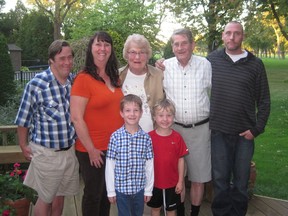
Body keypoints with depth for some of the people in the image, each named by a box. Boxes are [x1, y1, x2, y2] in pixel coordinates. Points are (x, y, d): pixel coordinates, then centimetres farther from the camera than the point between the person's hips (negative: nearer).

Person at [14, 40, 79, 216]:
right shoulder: (37, 84, -17)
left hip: (70, 149, 4)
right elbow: (24, 118, -7)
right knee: (45, 198, 10)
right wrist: (24, 146, 1)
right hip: (46, 152, -4)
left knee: (60, 196, 19)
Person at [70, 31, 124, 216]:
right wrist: (91, 149, -16)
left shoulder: (114, 77, 7)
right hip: (93, 150, -6)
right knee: (93, 195, 10)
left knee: (108, 194, 20)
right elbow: (77, 118, -18)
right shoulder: (83, 78, -14)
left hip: (115, 147, 6)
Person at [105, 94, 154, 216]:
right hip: (121, 188, -2)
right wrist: (110, 191, -4)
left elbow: (149, 166, 0)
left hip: (140, 188, 2)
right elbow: (110, 166, -6)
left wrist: (148, 190, 3)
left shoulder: (146, 137, -4)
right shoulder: (115, 137, -10)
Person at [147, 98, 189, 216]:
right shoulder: (149, 137, -11)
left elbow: (181, 160, -3)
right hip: (154, 182, 0)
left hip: (172, 183, 0)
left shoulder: (177, 137, -10)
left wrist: (180, 181, -2)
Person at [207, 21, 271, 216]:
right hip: (219, 131, 0)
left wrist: (257, 129, -4)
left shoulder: (255, 64, 1)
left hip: (245, 133, 0)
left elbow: (264, 101, 3)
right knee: (220, 178, 8)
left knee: (241, 179, 10)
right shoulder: (212, 59, 2)